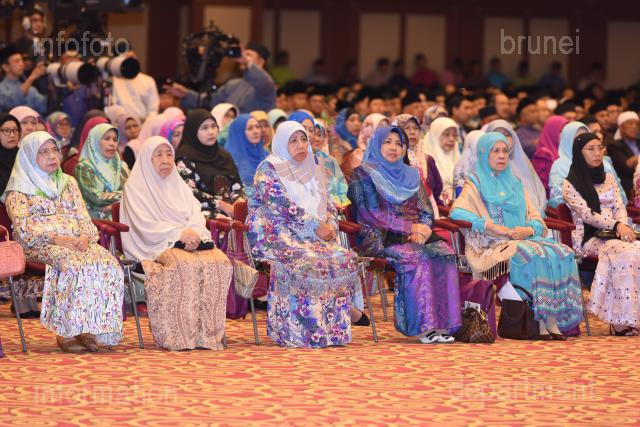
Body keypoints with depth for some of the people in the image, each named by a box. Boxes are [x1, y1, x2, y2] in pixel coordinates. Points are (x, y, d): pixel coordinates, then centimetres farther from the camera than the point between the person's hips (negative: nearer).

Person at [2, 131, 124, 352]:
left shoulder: (68, 183, 24)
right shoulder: (19, 189, 7)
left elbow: (84, 218, 15)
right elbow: (23, 228, -7)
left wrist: (85, 236, -8)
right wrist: (56, 238, -19)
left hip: (76, 242, 5)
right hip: (39, 246, -5)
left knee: (108, 263, -27)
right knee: (73, 265, -37)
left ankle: (94, 330, -29)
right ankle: (66, 332, -34)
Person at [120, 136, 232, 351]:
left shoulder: (179, 185, 25)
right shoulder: (135, 187, 7)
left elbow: (197, 214, 12)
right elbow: (145, 225, -6)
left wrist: (192, 232, -12)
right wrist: (179, 233, -17)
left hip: (191, 242, 5)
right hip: (155, 246, -5)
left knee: (220, 261, -27)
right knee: (185, 264, -38)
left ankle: (208, 332, -27)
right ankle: (180, 336, -36)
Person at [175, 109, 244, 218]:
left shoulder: (224, 156, 22)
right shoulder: (185, 156, 2)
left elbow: (236, 185, 17)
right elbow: (189, 192, -7)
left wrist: (240, 202, -6)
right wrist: (222, 205, -10)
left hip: (230, 211, 5)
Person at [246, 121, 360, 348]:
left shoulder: (313, 171, 22)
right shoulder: (269, 169, -1)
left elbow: (327, 205, 21)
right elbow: (282, 205, -13)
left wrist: (331, 225, -2)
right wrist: (315, 226, -18)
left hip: (315, 237, 6)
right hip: (277, 234, -6)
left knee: (344, 259, -22)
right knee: (306, 261, -36)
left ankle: (334, 328, -18)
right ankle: (301, 333, -31)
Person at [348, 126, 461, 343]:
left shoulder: (410, 175, 22)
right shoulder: (363, 175, 5)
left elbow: (426, 210, 15)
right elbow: (373, 215, -7)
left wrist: (422, 230, -8)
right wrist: (411, 227, -12)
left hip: (413, 238, 5)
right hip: (379, 240, -5)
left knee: (444, 253, -25)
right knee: (418, 257, -33)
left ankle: (442, 323, -31)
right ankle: (422, 327, -34)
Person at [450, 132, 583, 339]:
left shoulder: (516, 183, 26)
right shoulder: (476, 184, 9)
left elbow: (536, 220, 19)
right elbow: (456, 212, -8)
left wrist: (528, 230, -5)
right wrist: (488, 225, -18)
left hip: (523, 240, 5)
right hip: (492, 246, -5)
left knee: (562, 254, -23)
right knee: (533, 257, -35)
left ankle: (553, 319, -30)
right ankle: (539, 321, -32)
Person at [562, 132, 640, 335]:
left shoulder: (609, 179, 22)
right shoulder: (570, 184, 3)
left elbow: (619, 207, 12)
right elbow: (586, 214, -9)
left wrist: (623, 225, -11)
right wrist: (616, 225, -21)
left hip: (614, 234, 5)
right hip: (587, 237, -5)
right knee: (624, 252, -34)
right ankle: (623, 320, -33)